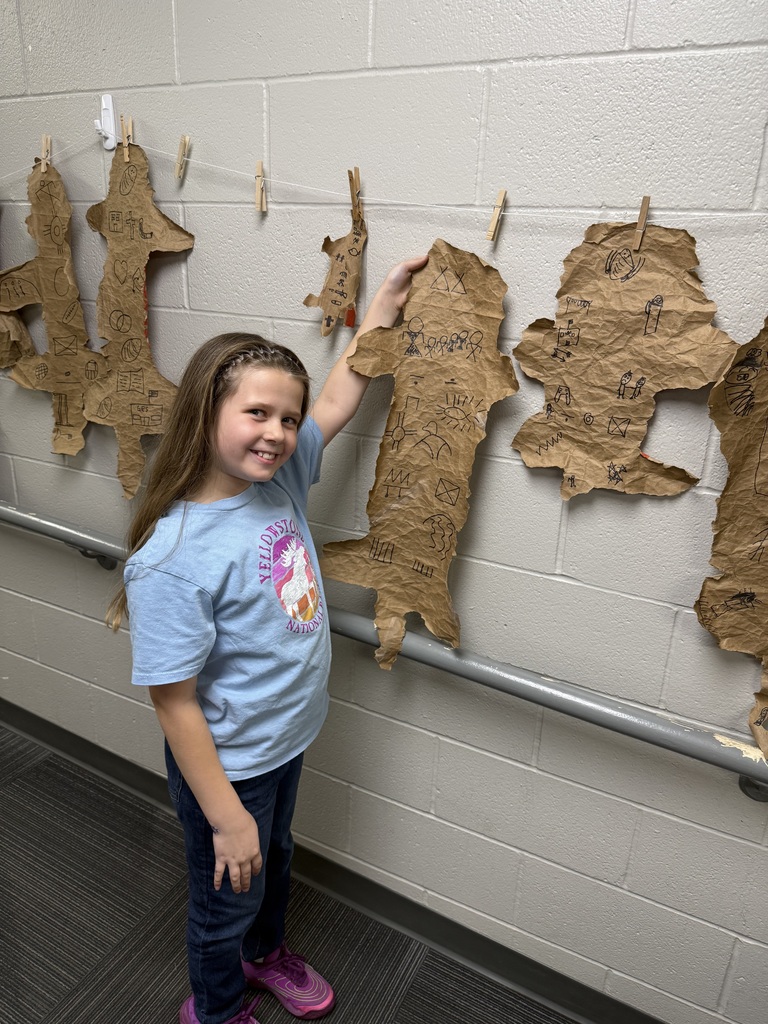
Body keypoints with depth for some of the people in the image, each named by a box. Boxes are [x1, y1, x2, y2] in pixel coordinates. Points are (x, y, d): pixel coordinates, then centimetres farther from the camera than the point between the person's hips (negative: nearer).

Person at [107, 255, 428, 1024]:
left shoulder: (280, 477, -13)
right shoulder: (171, 559, -32)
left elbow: (336, 403, 2)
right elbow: (175, 705, -25)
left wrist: (382, 309, 1)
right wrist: (226, 816, -18)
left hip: (288, 737, 7)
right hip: (228, 766, -6)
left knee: (274, 860, 32)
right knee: (229, 896, 22)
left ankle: (265, 954, 63)